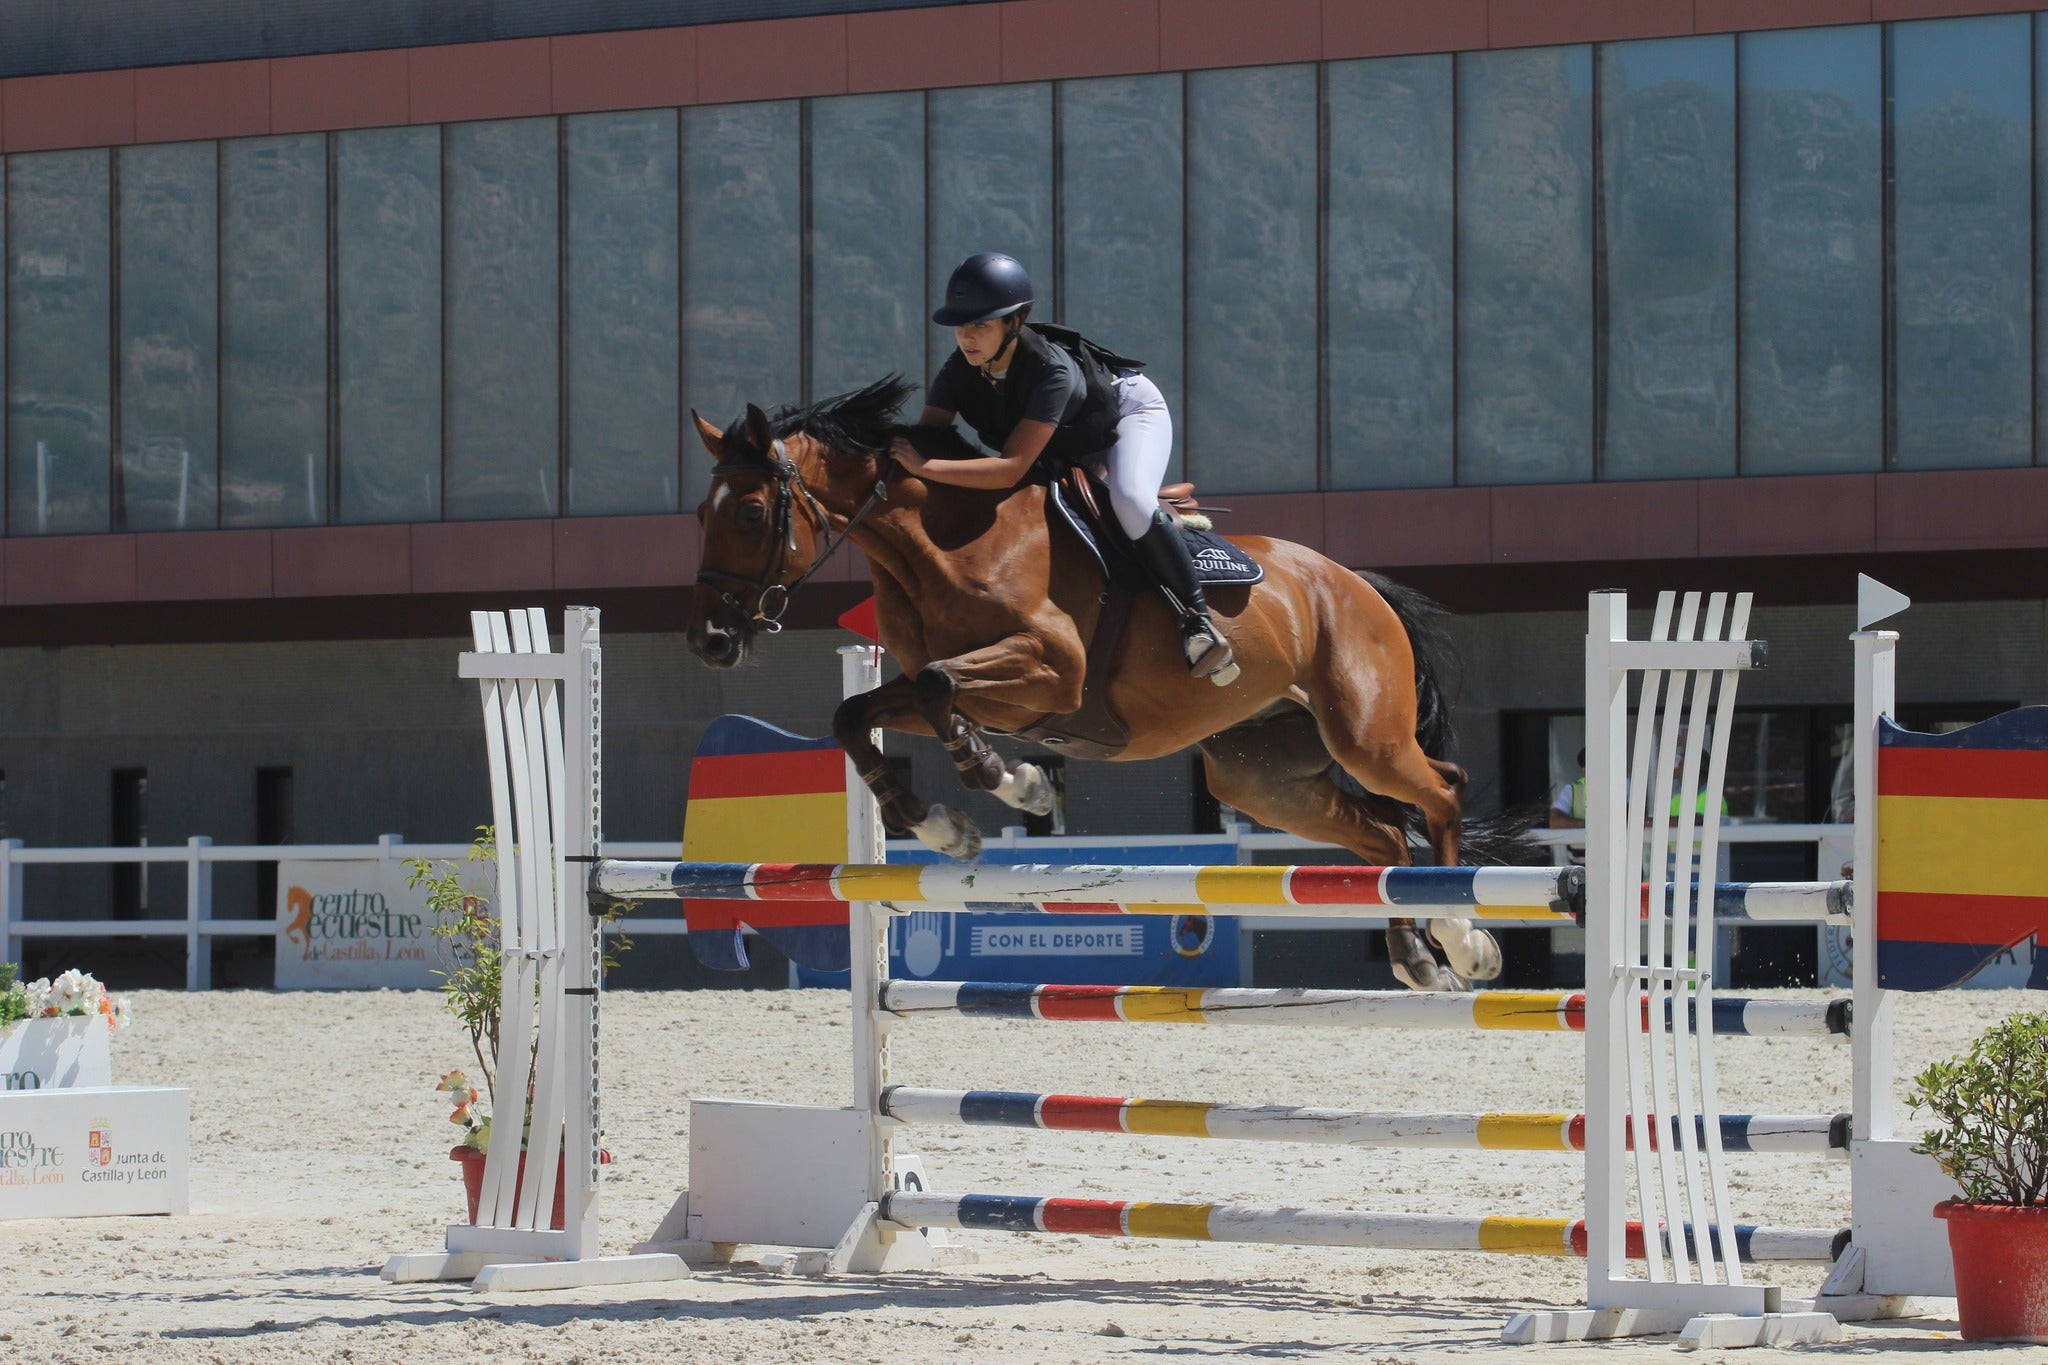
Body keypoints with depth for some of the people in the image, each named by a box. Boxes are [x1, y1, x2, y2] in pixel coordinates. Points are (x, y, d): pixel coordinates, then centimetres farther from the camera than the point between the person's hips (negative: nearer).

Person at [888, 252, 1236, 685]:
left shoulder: (1052, 371, -43)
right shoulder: (959, 372, -25)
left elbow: (1011, 469, -50)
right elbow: (925, 439, -25)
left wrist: (925, 468, -58)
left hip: (1130, 410, -8)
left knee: (1130, 501, -35)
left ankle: (1197, 619, -23)